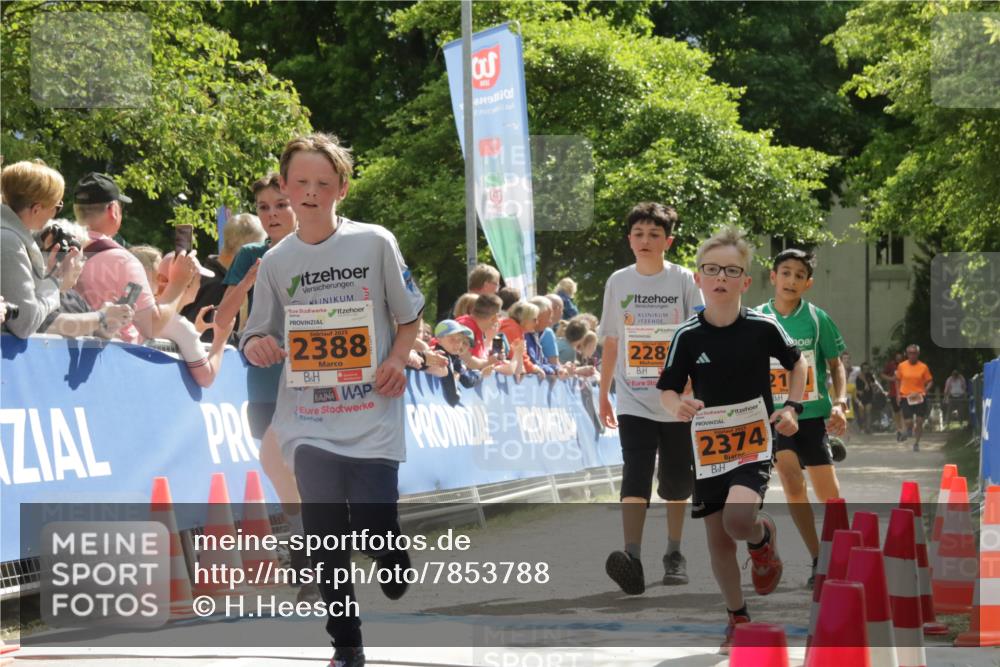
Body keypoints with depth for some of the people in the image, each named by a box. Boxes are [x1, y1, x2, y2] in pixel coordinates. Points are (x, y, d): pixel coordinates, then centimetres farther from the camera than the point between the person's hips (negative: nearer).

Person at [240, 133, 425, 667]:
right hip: (310, 422, 2)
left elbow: (410, 317, 7)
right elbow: (258, 338, 9)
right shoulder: (276, 261, 5)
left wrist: (397, 360, -10)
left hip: (372, 417, -2)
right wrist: (256, 347, -15)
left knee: (377, 533, -7)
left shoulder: (375, 243, 0)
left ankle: (397, 579, 29)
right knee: (325, 536, -1)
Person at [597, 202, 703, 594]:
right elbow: (611, 342, 12)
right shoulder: (618, 282, 6)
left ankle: (674, 553, 25)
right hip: (633, 402, 0)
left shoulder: (684, 281, -1)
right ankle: (632, 557, -26)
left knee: (676, 481, 8)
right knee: (636, 477, -15)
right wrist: (603, 394, 14)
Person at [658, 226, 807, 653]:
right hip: (707, 444, 2)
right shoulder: (687, 336, -8)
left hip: (755, 441, -2)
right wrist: (678, 406, -21)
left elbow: (796, 363, 8)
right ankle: (737, 618, 27)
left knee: (738, 519, -26)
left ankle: (763, 538, 10)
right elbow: (668, 389, 1)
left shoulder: (763, 327, -10)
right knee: (718, 538, 8)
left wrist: (792, 408, -3)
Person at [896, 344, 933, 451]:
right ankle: (909, 430, 30)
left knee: (919, 422, 1)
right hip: (905, 397, 0)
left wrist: (925, 391, -12)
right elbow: (898, 380, 12)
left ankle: (916, 443, 17)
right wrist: (898, 394, 4)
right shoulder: (902, 366, 2)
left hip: (919, 397, 0)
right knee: (908, 422, -7)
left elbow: (930, 381, 4)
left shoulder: (923, 367, -1)